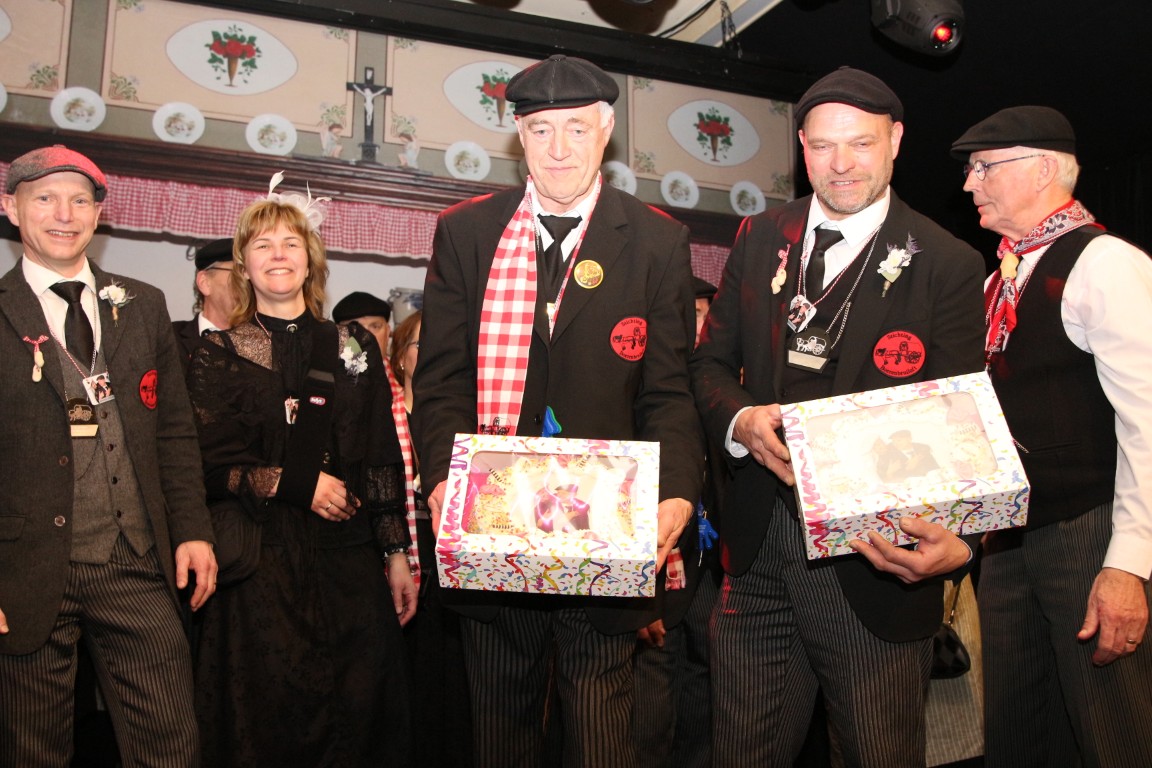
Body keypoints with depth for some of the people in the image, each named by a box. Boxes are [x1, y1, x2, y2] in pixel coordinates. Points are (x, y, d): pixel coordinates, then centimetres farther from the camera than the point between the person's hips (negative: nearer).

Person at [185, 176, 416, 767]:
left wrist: (396, 552, 3)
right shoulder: (218, 357, 6)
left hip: (349, 561, 2)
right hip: (260, 563, -1)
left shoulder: (355, 349, 11)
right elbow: (209, 466, -2)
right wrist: (297, 484, -12)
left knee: (356, 711, 2)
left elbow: (384, 461, 8)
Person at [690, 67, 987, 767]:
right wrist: (740, 420, -13)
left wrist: (956, 539, -27)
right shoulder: (760, 238, 8)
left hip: (877, 558, -3)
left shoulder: (947, 265, -4)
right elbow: (711, 362, 10)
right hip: (759, 548, 4)